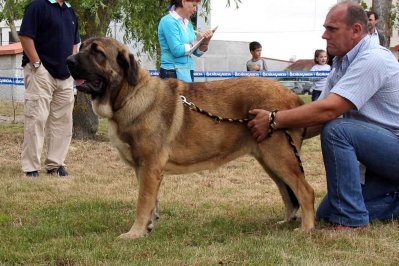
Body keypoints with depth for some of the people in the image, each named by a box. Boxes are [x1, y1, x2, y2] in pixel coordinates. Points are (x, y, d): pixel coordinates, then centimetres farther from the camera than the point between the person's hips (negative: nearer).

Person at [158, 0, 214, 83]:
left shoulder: (188, 24, 12)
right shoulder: (168, 21, -11)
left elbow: (197, 52, 12)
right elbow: (177, 51, -20)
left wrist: (205, 42, -6)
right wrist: (196, 42, -10)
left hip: (187, 72, 8)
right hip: (172, 73, -8)